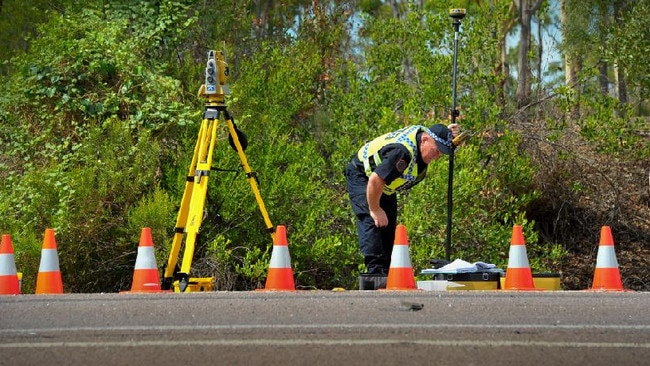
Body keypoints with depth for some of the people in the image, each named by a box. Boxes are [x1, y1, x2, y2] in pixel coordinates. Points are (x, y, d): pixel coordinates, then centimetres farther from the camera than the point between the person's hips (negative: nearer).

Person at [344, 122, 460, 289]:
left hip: (384, 185, 10)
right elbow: (375, 180, -41)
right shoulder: (402, 152, -41)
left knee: (388, 226, 5)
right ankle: (375, 272, -32)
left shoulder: (424, 132, -12)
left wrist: (449, 133, -8)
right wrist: (375, 210, -25)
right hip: (361, 176, -10)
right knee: (371, 222, -24)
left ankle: (384, 273, 7)